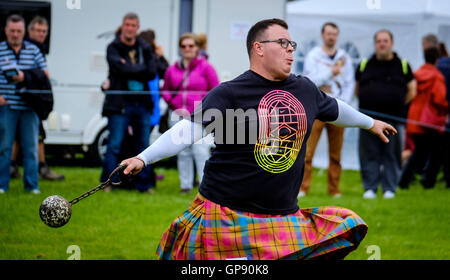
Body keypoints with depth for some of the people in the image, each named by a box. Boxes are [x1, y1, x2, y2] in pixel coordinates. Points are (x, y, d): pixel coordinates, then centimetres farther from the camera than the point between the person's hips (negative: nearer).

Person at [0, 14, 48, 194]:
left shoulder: (33, 50, 11)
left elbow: (45, 74, 10)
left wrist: (26, 76, -7)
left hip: (29, 106, 2)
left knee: (30, 146, 3)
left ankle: (31, 184, 10)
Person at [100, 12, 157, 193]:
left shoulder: (145, 48, 12)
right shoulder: (113, 48, 1)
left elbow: (152, 73, -1)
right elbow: (121, 69, -15)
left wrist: (130, 70, -9)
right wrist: (141, 69, -7)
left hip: (142, 104, 4)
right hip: (120, 104, -4)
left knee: (143, 146, 7)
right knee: (114, 146, -5)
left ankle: (142, 184, 13)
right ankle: (107, 183, 2)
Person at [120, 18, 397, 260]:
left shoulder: (306, 89, 9)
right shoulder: (229, 94, -10)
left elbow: (335, 109, 29)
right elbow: (189, 130, -16)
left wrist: (371, 122, 45)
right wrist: (143, 158, -26)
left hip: (284, 216, 5)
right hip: (227, 213, -5)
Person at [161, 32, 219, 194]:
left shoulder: (205, 67, 1)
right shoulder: (172, 70, 11)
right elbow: (165, 90, 17)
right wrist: (174, 105, 1)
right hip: (178, 117, 4)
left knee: (201, 151, -11)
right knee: (183, 152, 7)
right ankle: (186, 185, 14)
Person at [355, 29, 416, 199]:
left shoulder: (402, 65, 7)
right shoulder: (364, 65, 10)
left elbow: (411, 91, 13)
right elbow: (357, 90, 18)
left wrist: (398, 105, 8)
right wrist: (368, 103, 8)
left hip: (394, 119, -1)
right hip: (369, 120, 1)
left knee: (392, 156, 3)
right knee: (369, 155, 2)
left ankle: (389, 188, 10)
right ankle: (370, 188, 9)